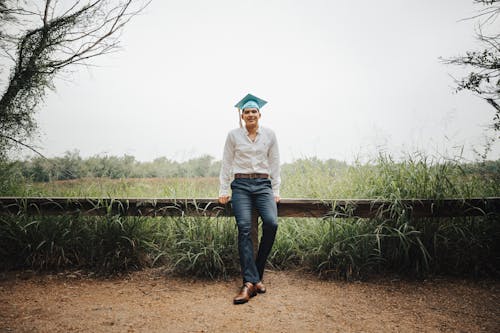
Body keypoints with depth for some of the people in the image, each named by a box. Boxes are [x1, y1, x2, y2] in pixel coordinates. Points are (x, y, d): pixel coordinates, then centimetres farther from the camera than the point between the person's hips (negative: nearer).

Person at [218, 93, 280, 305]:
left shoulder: (269, 134, 10)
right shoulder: (233, 135, 7)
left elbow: (274, 163, 11)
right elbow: (226, 164, 9)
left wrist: (276, 191, 6)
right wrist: (223, 191, 4)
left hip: (263, 185, 1)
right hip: (241, 185, -1)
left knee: (271, 223, -22)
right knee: (244, 228, -17)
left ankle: (257, 272, -4)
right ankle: (251, 281, -15)